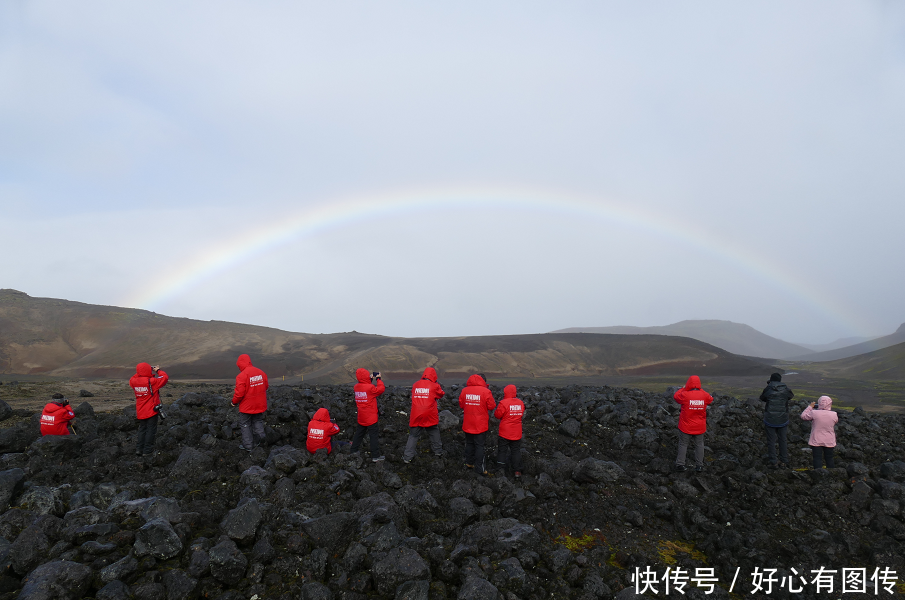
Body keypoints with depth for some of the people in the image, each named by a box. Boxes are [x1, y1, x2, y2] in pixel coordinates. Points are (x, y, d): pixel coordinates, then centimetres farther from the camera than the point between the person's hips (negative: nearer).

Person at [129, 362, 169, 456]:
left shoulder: (134, 381, -5)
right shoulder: (151, 381, -19)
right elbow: (165, 377, -15)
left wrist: (140, 373, 12)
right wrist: (158, 370, 0)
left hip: (140, 412, 5)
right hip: (152, 410, -5)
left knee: (142, 429, 17)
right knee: (151, 429, 5)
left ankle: (139, 449, 15)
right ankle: (147, 449, 6)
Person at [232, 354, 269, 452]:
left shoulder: (241, 376, -22)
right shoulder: (261, 372, -2)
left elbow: (239, 393, -21)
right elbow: (266, 386, 9)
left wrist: (234, 402, -3)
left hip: (247, 406, -5)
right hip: (260, 405, 5)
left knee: (245, 425, 12)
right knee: (258, 421, 26)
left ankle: (248, 446, 16)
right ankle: (260, 433, 6)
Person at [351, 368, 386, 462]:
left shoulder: (356, 387, 0)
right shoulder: (370, 387, -20)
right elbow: (381, 389, -13)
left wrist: (371, 379, 11)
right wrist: (379, 379, -3)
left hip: (361, 418, 7)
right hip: (371, 418, -7)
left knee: (359, 433, 20)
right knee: (373, 436, 0)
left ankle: (354, 451, 30)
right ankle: (376, 456, 3)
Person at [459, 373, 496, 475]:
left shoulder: (464, 390, -3)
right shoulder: (485, 391, -15)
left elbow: (461, 405, 7)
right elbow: (491, 406, -10)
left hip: (468, 424, 4)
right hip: (481, 425, -4)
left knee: (469, 443, 19)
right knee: (479, 445, 4)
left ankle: (469, 463, 29)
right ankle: (479, 468, 7)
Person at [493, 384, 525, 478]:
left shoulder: (503, 403, -18)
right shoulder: (520, 403, 0)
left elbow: (497, 415, -12)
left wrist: (496, 411, 7)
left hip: (505, 432, -4)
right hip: (517, 433, 4)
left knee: (502, 450, 9)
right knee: (516, 451, 12)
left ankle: (501, 469, 12)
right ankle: (517, 471, 13)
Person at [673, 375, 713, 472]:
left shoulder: (685, 395, -20)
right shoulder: (704, 395, -10)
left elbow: (675, 396, 0)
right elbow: (711, 399, 13)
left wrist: (684, 388, 11)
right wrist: (700, 390, 15)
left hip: (686, 427, -2)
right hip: (700, 427, 2)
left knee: (683, 444, 11)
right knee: (699, 445, 15)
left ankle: (680, 464, 13)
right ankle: (699, 465, 19)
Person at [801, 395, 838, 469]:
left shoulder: (814, 413, -17)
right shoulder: (834, 415, -10)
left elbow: (803, 416, -2)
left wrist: (810, 407, 7)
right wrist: (830, 410, 13)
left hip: (816, 441, -3)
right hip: (829, 441, 3)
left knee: (817, 458, 2)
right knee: (829, 459, 17)